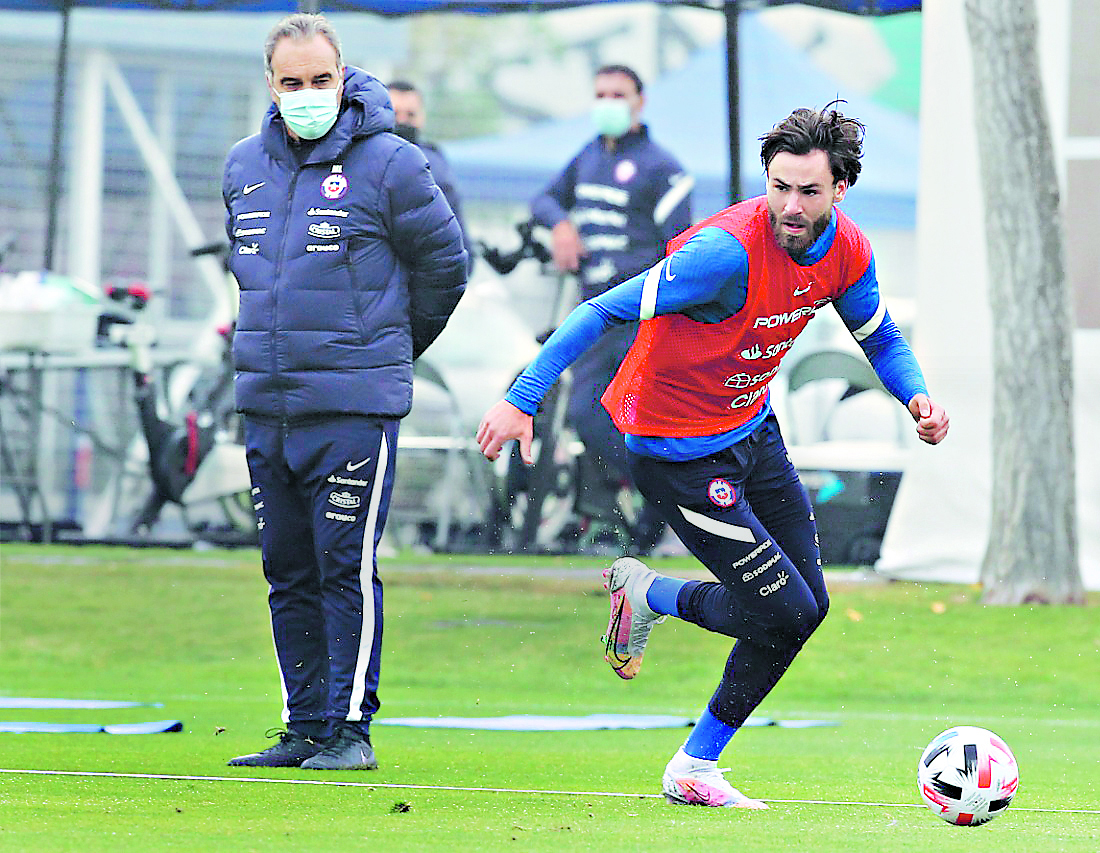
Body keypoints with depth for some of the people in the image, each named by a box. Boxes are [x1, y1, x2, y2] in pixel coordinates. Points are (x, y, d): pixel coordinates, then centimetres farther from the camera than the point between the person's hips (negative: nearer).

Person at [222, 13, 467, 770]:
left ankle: (351, 728, -2)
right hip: (266, 404, 6)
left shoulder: (388, 165, -7)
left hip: (354, 406, -6)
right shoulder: (245, 166, 11)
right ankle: (306, 729, 15)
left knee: (346, 568, -7)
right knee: (289, 572, 9)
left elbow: (444, 265, 3)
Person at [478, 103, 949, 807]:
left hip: (751, 427, 8)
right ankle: (646, 594, 18)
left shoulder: (847, 249, -6)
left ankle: (696, 769, 20)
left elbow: (879, 335, 13)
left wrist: (917, 398, -7)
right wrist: (522, 399, -33)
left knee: (809, 602, 7)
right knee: (786, 610, -10)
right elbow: (605, 311, -28)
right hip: (678, 452, -8)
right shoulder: (730, 249, -30)